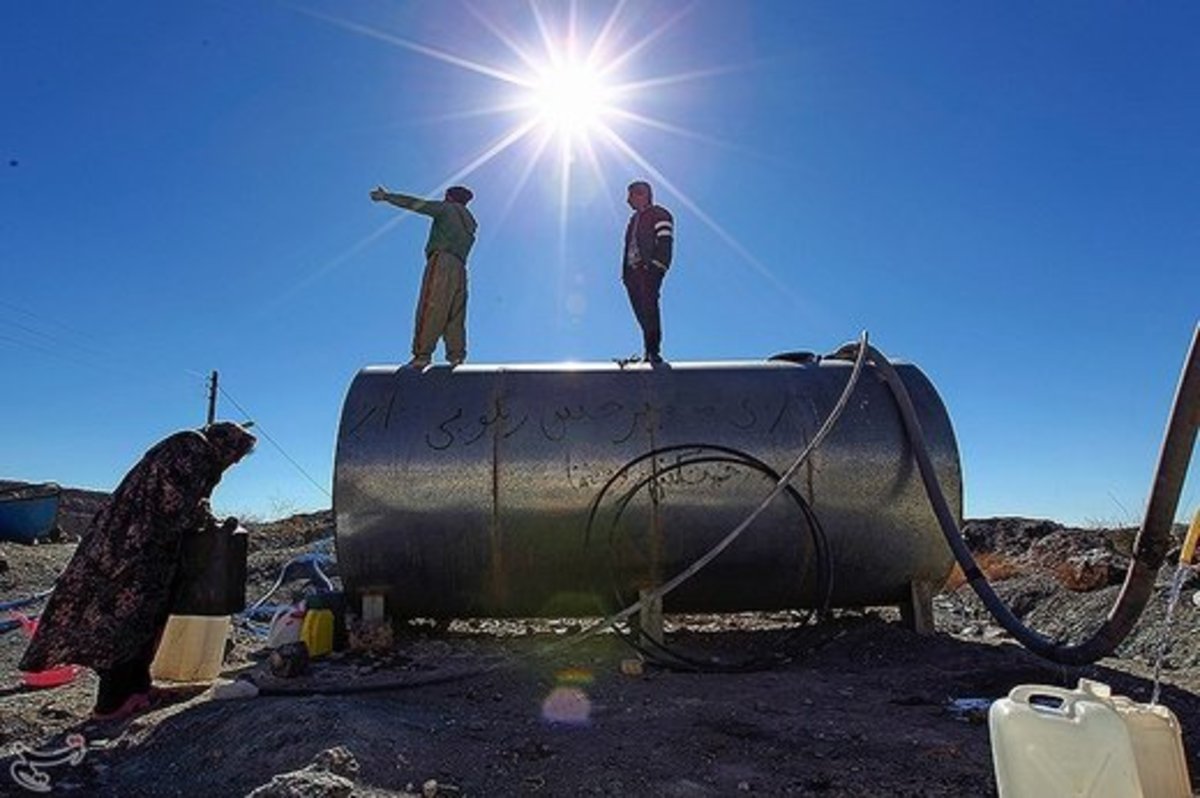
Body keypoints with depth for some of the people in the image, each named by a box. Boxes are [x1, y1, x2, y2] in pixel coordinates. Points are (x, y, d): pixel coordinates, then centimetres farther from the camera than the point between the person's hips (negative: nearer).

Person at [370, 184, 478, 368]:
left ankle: (422, 355, -21)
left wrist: (386, 196, 18)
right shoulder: (470, 223, 28)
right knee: (455, 315, 3)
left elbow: (414, 204, 10)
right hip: (459, 269, 7)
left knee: (430, 309, -14)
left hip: (441, 262, -7)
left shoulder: (447, 209, 11)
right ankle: (456, 357, -7)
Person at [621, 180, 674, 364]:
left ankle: (654, 351, -17)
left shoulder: (659, 215, 2)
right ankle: (650, 352, 6)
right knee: (641, 313, 3)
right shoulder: (634, 219, 26)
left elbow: (664, 243, -8)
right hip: (632, 272, 7)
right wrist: (625, 272, 15)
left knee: (649, 310, -16)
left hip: (649, 272, -7)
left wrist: (655, 267, -18)